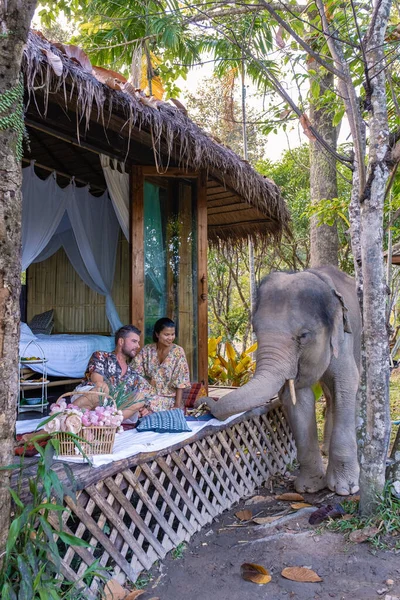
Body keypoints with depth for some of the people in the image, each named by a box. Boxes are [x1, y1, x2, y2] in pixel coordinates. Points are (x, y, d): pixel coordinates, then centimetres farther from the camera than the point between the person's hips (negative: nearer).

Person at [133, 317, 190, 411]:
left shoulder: (178, 351, -5)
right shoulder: (147, 350, 2)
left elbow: (180, 382, -9)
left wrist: (177, 405, -16)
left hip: (169, 399, -2)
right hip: (148, 396, 2)